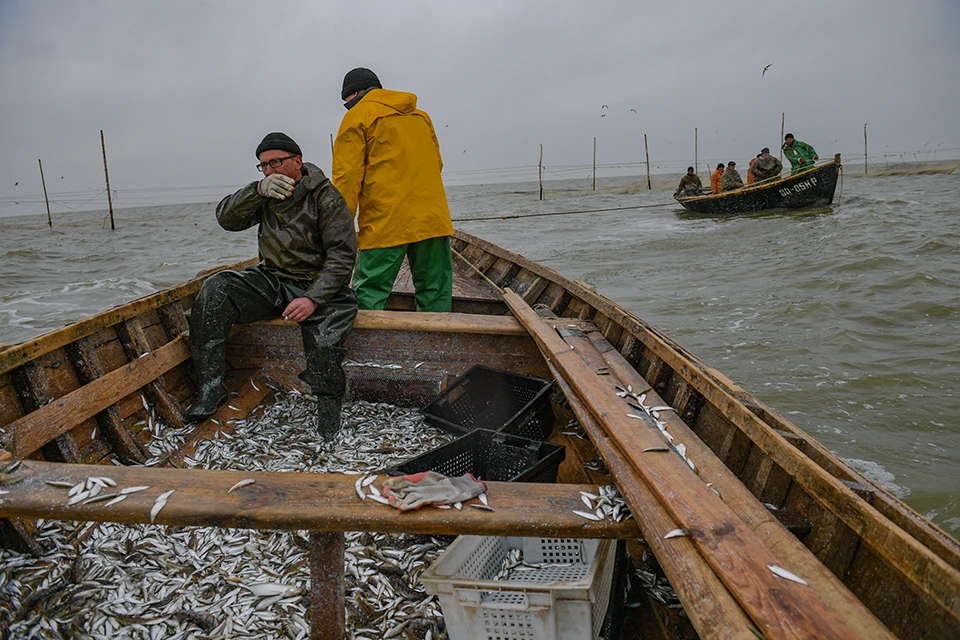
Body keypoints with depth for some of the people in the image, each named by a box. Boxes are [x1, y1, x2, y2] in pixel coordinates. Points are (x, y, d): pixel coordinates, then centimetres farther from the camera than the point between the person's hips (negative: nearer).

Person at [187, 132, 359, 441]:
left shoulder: (326, 198, -7)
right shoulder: (265, 194, 10)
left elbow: (342, 255, -12)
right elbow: (226, 217, -5)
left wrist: (313, 299, -24)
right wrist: (259, 190, -23)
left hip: (318, 285, -5)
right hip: (271, 280, 6)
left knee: (325, 343, -34)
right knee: (214, 291, -17)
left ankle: (328, 417, -12)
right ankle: (210, 389, -13)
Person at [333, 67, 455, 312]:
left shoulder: (357, 116, 3)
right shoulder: (421, 115, 20)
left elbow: (347, 177, -4)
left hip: (384, 224, -5)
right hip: (432, 219, 5)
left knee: (370, 292, -2)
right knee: (435, 294, 8)